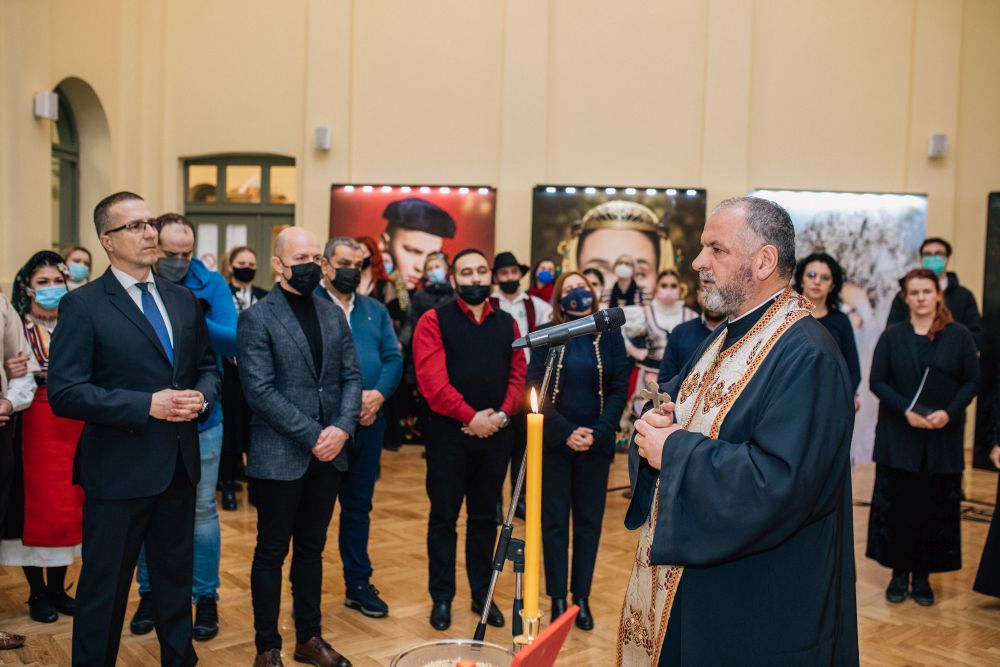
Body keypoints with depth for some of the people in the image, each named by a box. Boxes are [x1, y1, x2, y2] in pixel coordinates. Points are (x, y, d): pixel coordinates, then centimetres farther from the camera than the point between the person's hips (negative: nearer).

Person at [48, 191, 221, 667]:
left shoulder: (184, 300, 8)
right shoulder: (83, 305, -9)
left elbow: (208, 366, 14)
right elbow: (64, 392, -16)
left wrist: (201, 396, -8)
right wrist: (147, 404, -22)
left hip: (179, 466, 6)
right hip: (118, 469, -5)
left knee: (176, 580, 20)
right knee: (104, 588, 9)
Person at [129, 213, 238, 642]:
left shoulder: (211, 284, -6)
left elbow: (233, 341, -15)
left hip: (201, 418, -1)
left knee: (202, 509, 7)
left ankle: (205, 597, 22)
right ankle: (149, 592, 32)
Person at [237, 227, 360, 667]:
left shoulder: (333, 314, 8)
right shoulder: (257, 319, -9)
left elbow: (351, 376, 6)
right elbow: (260, 391, -16)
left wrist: (341, 427, -10)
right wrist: (312, 435, -17)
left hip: (328, 453, 5)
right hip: (279, 457, -5)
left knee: (312, 549, 16)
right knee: (271, 553, 9)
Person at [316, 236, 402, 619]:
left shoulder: (376, 311, 13)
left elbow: (394, 358, 6)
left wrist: (378, 394, -12)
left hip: (368, 422, 5)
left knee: (359, 506, 14)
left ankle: (358, 584, 26)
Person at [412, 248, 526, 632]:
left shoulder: (507, 324, 11)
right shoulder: (435, 321, -3)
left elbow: (518, 374, 4)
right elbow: (432, 378, -13)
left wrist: (501, 414, -12)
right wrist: (470, 416, -17)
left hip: (496, 435, 4)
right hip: (449, 434, -3)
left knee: (485, 517, 13)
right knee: (444, 517, 6)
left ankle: (482, 594, 25)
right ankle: (441, 597, 19)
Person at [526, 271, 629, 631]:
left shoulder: (609, 336, 3)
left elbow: (620, 389, 0)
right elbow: (535, 386, -5)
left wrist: (597, 432, -13)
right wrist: (566, 431, -14)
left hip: (596, 443, 1)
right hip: (554, 442, -1)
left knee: (589, 520, 7)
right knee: (554, 520, 5)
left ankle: (582, 597, 18)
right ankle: (557, 598, 15)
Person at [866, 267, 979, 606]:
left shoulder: (959, 336, 2)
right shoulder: (892, 336, 3)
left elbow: (972, 381, 1)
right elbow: (877, 381, -1)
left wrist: (948, 413, -15)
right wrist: (906, 410, -15)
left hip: (943, 437, 0)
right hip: (898, 436, 0)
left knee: (935, 505, 4)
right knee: (897, 504, 2)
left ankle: (922, 575, 16)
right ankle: (899, 572, 14)